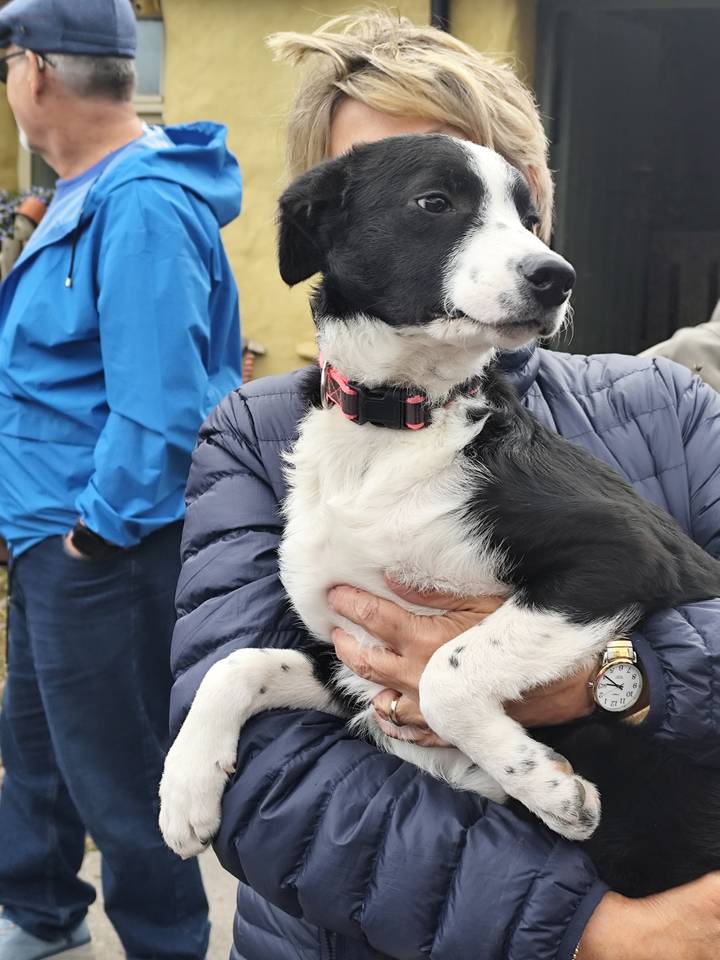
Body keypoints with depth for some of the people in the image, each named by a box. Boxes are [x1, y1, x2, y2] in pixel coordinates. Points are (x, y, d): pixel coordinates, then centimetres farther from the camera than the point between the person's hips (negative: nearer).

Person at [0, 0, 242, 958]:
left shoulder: (142, 206, -23)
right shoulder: (87, 194, 10)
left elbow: (159, 403, -28)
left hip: (104, 550, -10)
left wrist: (103, 527, -20)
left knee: (117, 771, 5)